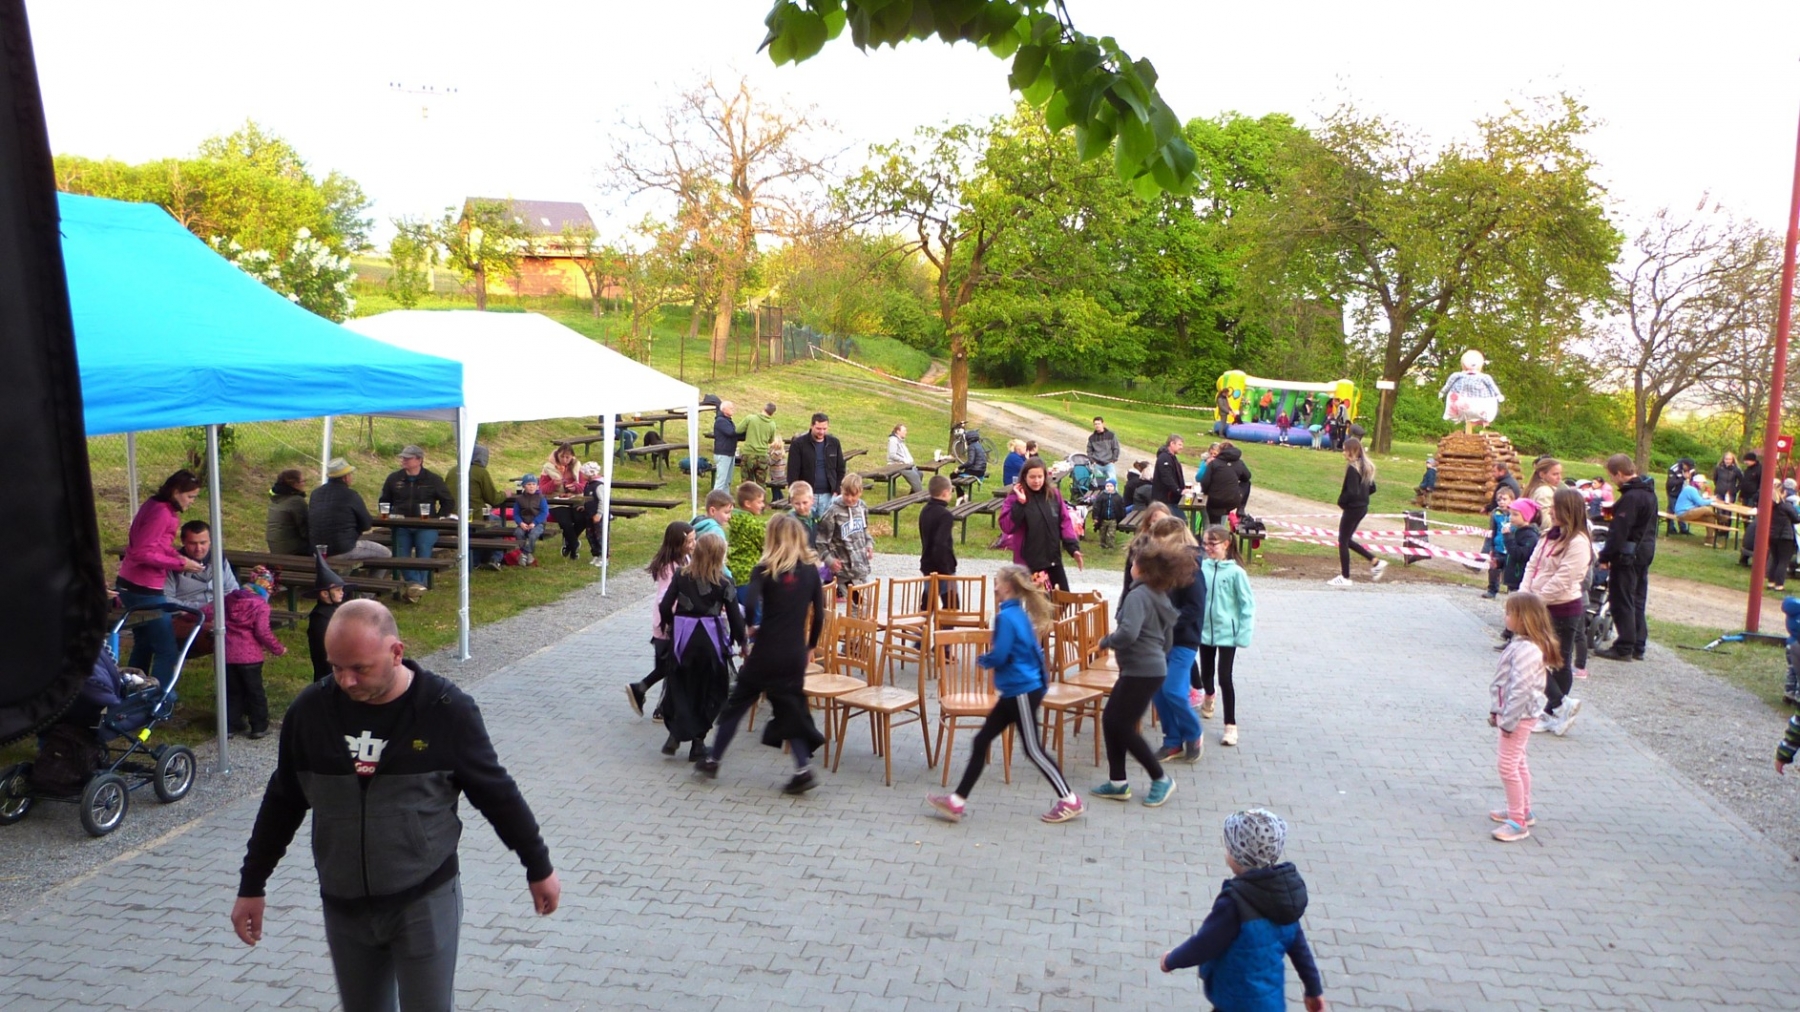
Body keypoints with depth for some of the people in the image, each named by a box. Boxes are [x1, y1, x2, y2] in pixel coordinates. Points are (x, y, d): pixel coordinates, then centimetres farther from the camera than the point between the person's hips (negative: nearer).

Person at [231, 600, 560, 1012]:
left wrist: (538, 867, 4)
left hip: (426, 901, -3)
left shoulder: (447, 710, -15)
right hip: (343, 907, 4)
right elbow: (282, 803, 9)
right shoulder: (311, 710, -6)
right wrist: (251, 886, 14)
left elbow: (497, 793, -4)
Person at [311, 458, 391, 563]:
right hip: (343, 550, -8)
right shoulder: (350, 495, -12)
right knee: (385, 553, 7)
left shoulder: (315, 493, 7)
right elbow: (366, 525, -7)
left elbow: (309, 524, 19)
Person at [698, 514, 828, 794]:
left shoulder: (764, 569, -6)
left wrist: (750, 627, -1)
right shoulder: (811, 570, 4)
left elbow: (751, 605, -20)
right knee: (791, 710, 14)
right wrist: (811, 646, 16)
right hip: (795, 653, 3)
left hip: (766, 651, -3)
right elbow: (819, 614, 3)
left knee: (737, 703, 14)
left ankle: (712, 760, 24)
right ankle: (803, 770, 0)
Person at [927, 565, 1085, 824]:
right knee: (981, 741, 8)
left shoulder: (1006, 617, -17)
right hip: (1015, 692, 10)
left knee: (1033, 750, 2)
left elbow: (998, 657, -21)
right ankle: (957, 801, 10)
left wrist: (982, 659, -1)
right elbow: (1034, 650, 17)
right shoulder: (1020, 614, 11)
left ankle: (1069, 800, 16)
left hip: (1022, 692, -10)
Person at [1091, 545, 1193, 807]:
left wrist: (1106, 641, -13)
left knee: (1123, 727, 0)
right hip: (1154, 666, 10)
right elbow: (1167, 641, 20)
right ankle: (1118, 782, 17)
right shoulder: (1160, 597, 13)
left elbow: (1128, 633, -31)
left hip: (1141, 671, -10)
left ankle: (1161, 778, 12)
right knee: (1110, 720, 12)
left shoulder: (1138, 595, -16)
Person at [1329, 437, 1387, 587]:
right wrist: (1362, 496, 12)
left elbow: (1352, 492, -25)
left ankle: (1345, 578, 9)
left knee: (1343, 541, 3)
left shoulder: (1352, 468, -20)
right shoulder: (1365, 466, 8)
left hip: (1352, 509, -9)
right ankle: (1375, 562, 19)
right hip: (1362, 507, 9)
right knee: (1347, 540, 21)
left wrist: (1341, 501, -10)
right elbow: (1372, 488, 13)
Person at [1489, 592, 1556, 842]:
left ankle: (1518, 823, 3)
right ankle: (1522, 810, 35)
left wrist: (1508, 720, -22)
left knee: (1508, 766, -5)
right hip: (1516, 714, 11)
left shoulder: (1527, 650, -26)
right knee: (1518, 763, 21)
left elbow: (1521, 689, -27)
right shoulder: (1520, 644, 6)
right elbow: (1504, 682, 13)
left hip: (1519, 716, -11)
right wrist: (1496, 710, 17)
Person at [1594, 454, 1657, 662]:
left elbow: (1619, 531, -22)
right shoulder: (1648, 492, 11)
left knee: (1622, 602, -2)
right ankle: (1637, 647, 20)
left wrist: (1605, 556, -16)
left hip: (1627, 556, -10)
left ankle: (1624, 648, 2)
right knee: (1636, 601, 15)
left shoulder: (1630, 497, -21)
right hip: (1644, 553, 10)